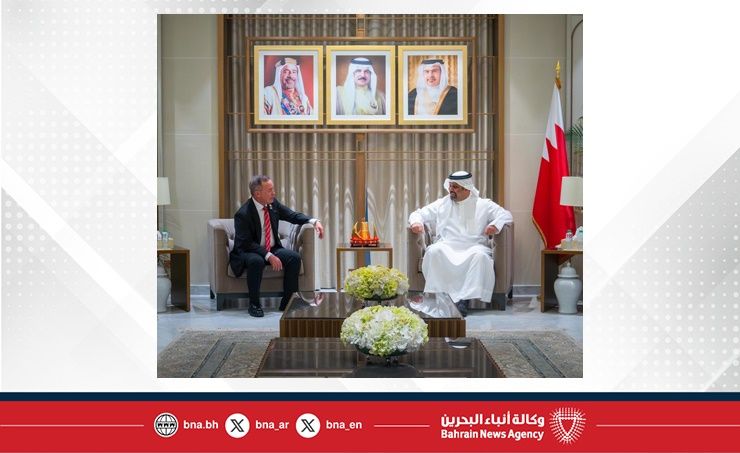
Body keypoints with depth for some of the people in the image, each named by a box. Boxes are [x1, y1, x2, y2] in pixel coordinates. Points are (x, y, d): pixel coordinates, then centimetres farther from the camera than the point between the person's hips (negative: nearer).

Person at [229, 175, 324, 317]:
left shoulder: (273, 204, -2)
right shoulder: (243, 214, -20)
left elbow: (293, 215, 5)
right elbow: (247, 244, -22)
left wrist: (314, 221, -12)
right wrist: (269, 256, -31)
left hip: (272, 249, 6)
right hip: (248, 252, -6)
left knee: (295, 257, -19)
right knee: (256, 261, -38)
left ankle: (288, 303, -9)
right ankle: (254, 304, -19)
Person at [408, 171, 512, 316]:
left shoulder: (483, 204, 15)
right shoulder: (442, 204, 20)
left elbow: (506, 215, 10)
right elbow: (419, 213, 20)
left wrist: (495, 225, -13)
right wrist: (416, 222, -6)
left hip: (473, 247, -1)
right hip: (446, 247, 1)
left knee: (480, 255, -36)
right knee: (434, 251, -33)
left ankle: (464, 299, -37)